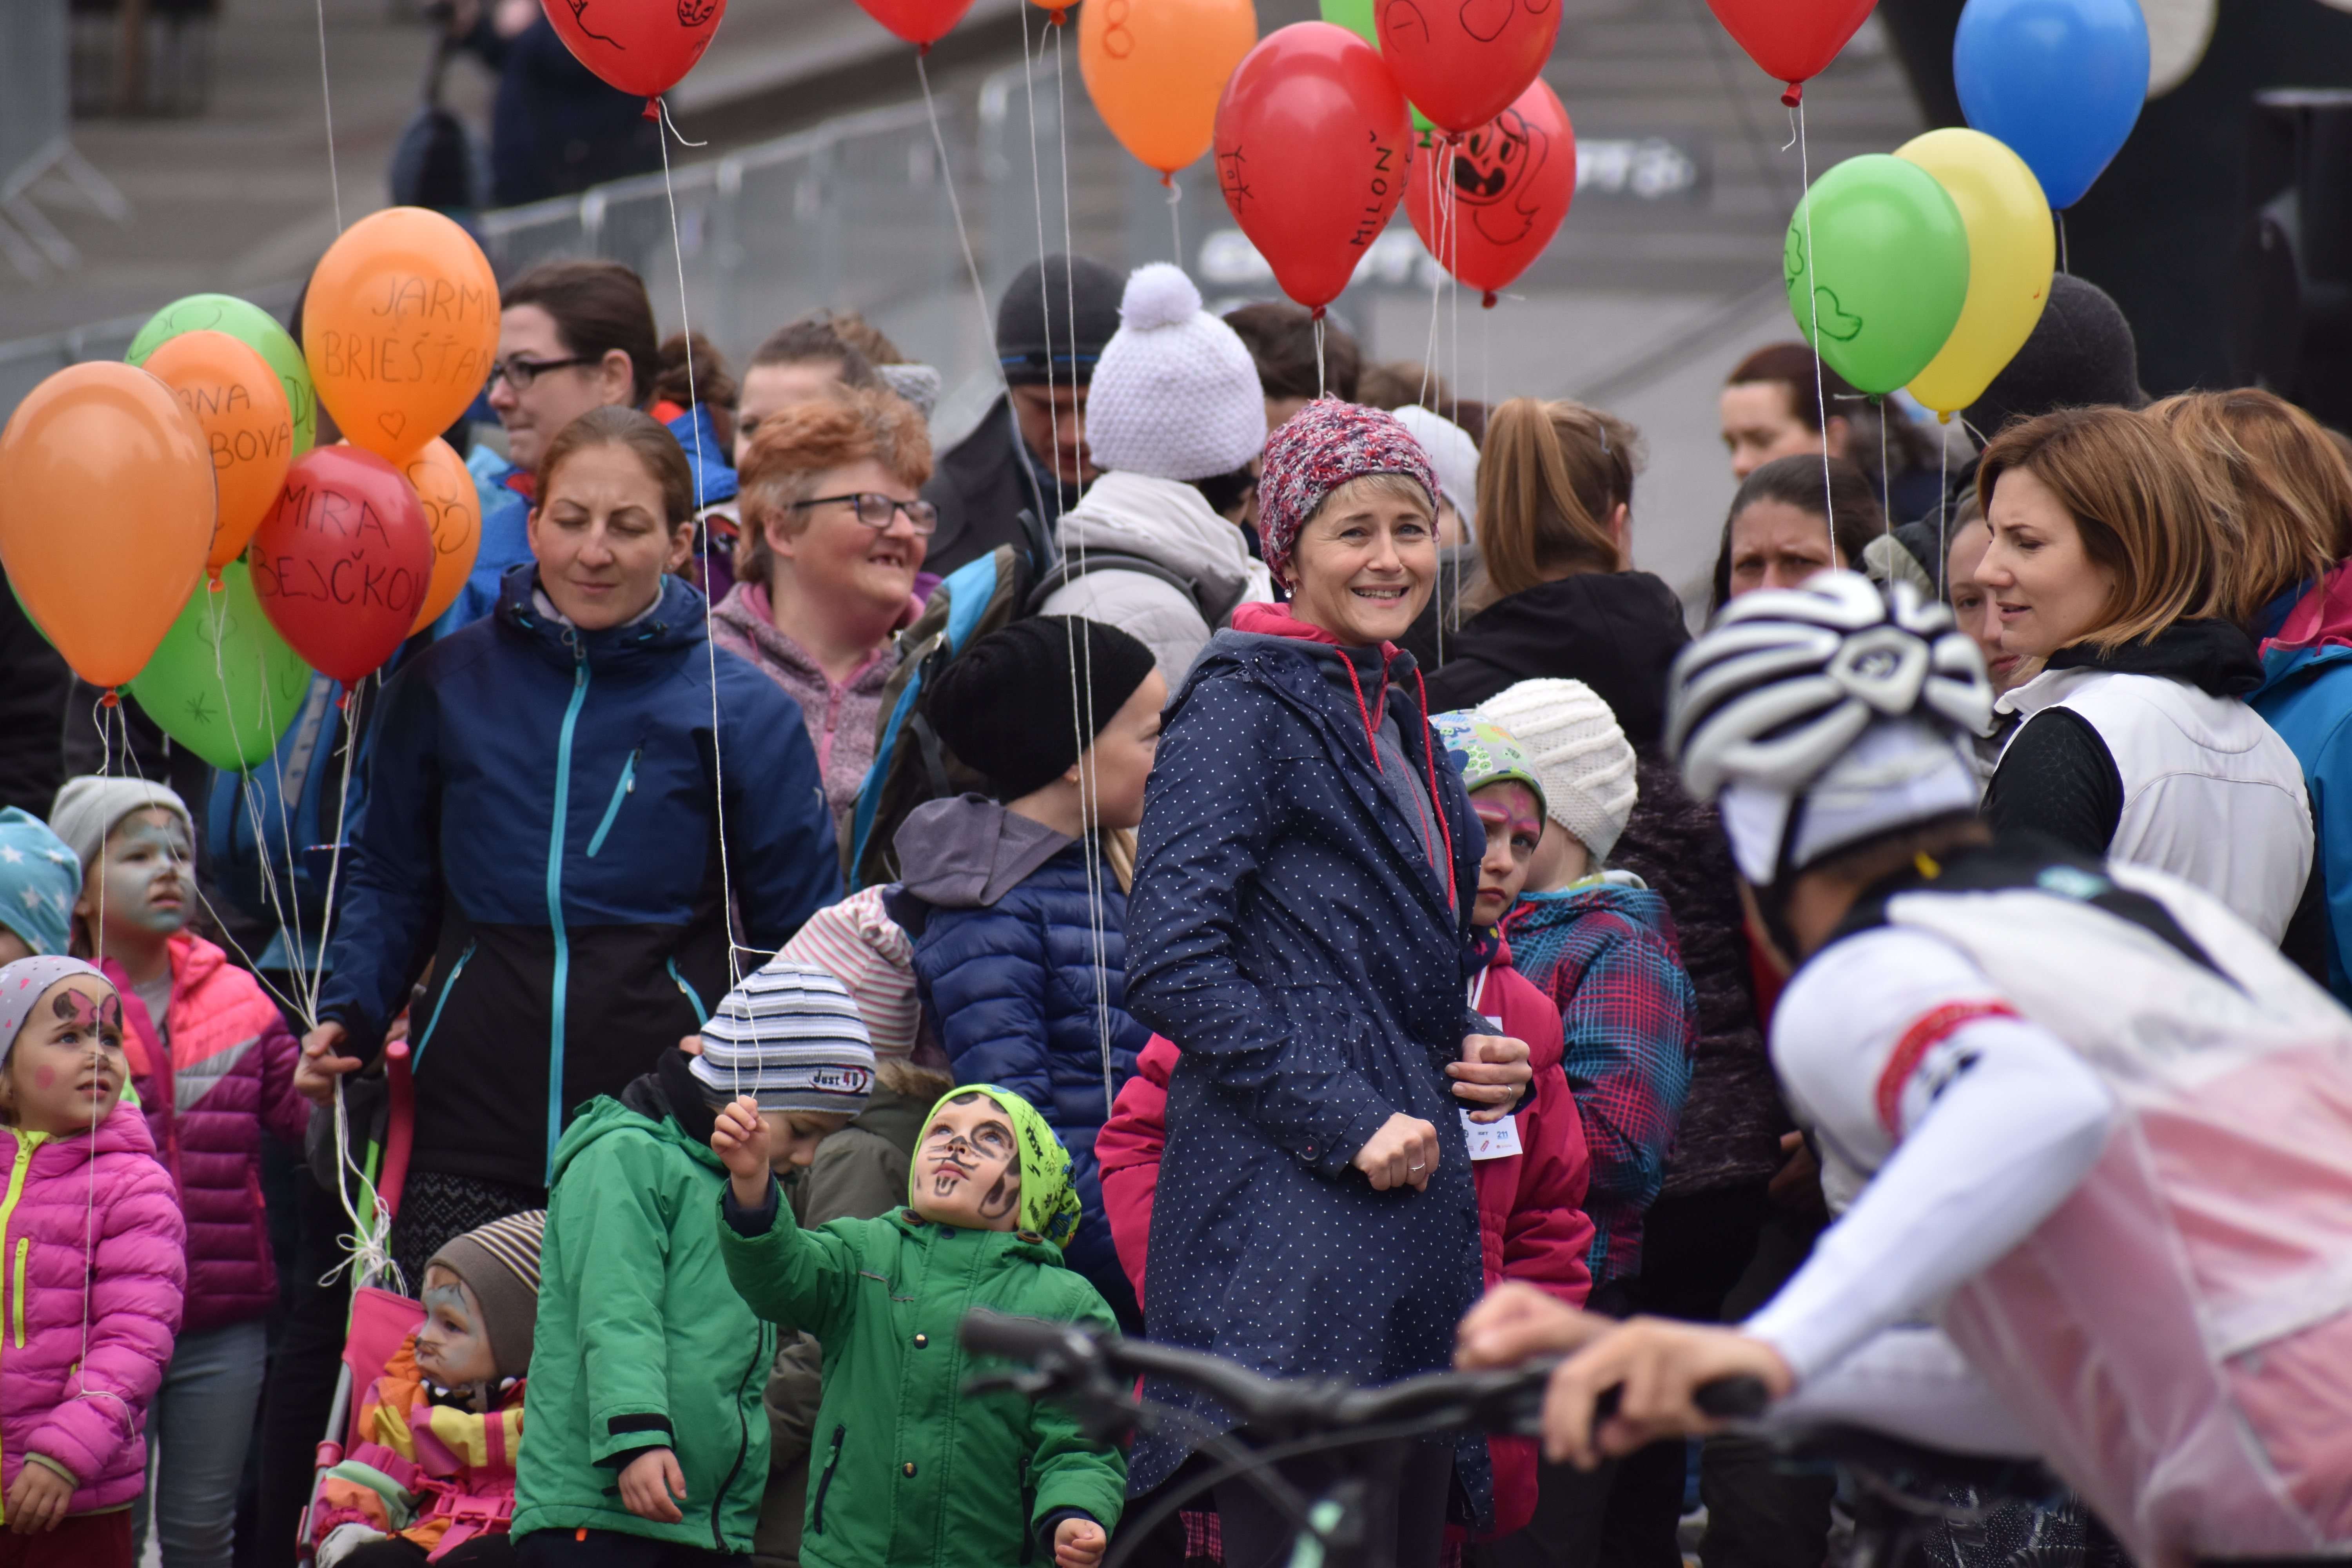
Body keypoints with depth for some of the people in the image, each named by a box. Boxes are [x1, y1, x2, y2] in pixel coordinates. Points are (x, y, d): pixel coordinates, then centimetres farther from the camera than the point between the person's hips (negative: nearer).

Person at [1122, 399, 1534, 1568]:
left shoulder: (1399, 717, 20)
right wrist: (1345, 1122, -18)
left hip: (1419, 1215, 9)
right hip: (1288, 1222, -9)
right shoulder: (1242, 707, -6)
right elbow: (1172, 965, -16)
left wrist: (1477, 1054, 11)